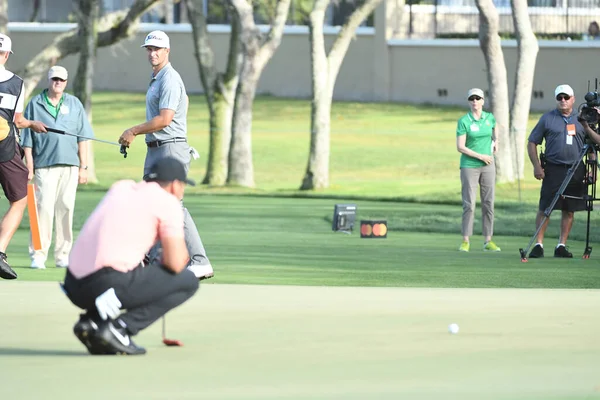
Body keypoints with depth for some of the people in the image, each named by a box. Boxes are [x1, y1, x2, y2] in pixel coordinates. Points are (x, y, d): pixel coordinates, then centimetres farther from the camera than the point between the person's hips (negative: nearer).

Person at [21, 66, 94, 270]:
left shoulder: (74, 104, 13)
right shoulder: (35, 104, 7)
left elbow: (82, 138, 12)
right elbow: (27, 141, 5)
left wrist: (83, 167, 6)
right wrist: (29, 169, -2)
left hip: (70, 165, 2)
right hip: (44, 165, -2)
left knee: (66, 209, 2)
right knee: (44, 209, -10)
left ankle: (63, 255, 8)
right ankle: (38, 256, -6)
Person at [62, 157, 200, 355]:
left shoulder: (120, 187, 22)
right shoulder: (168, 201, 3)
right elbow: (176, 264, -4)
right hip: (107, 286, -7)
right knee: (188, 281, 7)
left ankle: (90, 321, 9)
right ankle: (119, 329, -8)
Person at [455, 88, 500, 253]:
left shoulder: (489, 118, 5)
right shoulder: (464, 121, -7)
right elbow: (460, 147, -11)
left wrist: (495, 142, 23)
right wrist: (480, 156, -12)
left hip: (488, 167, 4)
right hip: (469, 166, -4)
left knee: (488, 203, 3)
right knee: (469, 204, -6)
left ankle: (488, 241, 7)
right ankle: (465, 241, 0)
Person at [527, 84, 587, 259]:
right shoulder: (547, 118, 4)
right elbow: (532, 143, 5)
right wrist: (536, 166, -6)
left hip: (576, 171, 2)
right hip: (553, 170, -2)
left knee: (569, 210, 5)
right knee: (544, 208, -6)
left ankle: (562, 245, 12)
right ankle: (538, 245, -2)